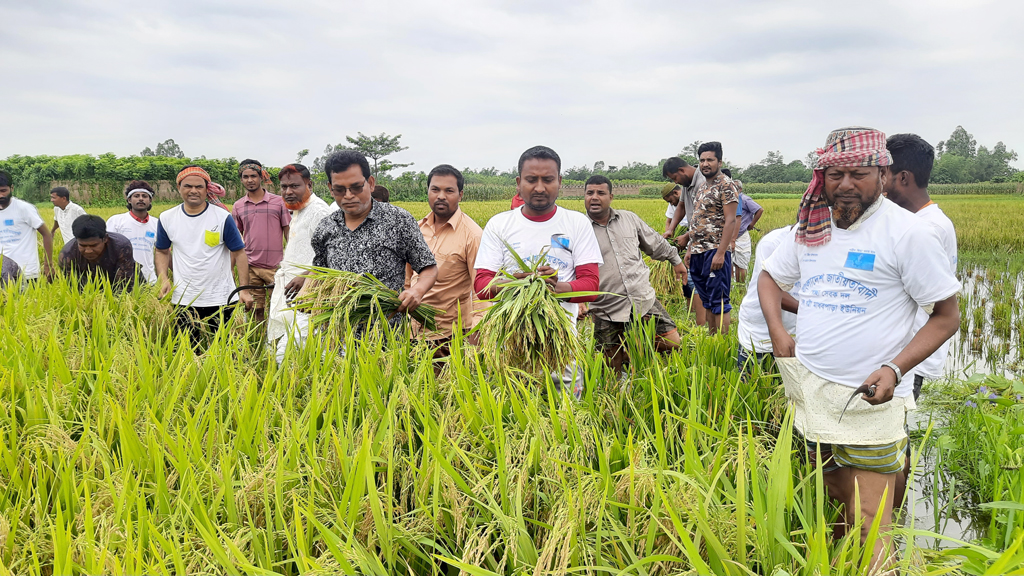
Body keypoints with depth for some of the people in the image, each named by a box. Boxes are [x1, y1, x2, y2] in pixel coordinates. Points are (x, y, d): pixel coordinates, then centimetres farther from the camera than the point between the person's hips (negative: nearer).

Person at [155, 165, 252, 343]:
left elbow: (239, 253, -1)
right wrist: (163, 279, -2)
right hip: (183, 299, 2)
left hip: (220, 299, -2)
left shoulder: (222, 217, -5)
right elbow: (162, 251, 16)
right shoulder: (167, 218, 3)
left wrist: (244, 290, -7)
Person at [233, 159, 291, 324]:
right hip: (250, 267, 2)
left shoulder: (279, 202, 3)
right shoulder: (238, 207, 10)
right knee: (255, 310, 6)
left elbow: (288, 233, 4)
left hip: (275, 266, -2)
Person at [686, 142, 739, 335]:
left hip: (715, 251, -8)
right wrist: (690, 249, 16)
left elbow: (730, 221, -14)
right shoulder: (702, 187, 18)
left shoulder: (726, 185, -8)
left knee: (718, 301, -5)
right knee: (707, 301, 13)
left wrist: (720, 253, -20)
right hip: (698, 252, 9)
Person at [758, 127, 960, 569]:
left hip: (870, 401, -5)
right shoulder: (810, 228, 7)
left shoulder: (907, 232, -10)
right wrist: (778, 332, 4)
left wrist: (895, 369, -19)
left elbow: (947, 316, -6)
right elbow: (768, 276, 22)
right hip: (810, 393, 6)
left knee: (868, 528, -4)